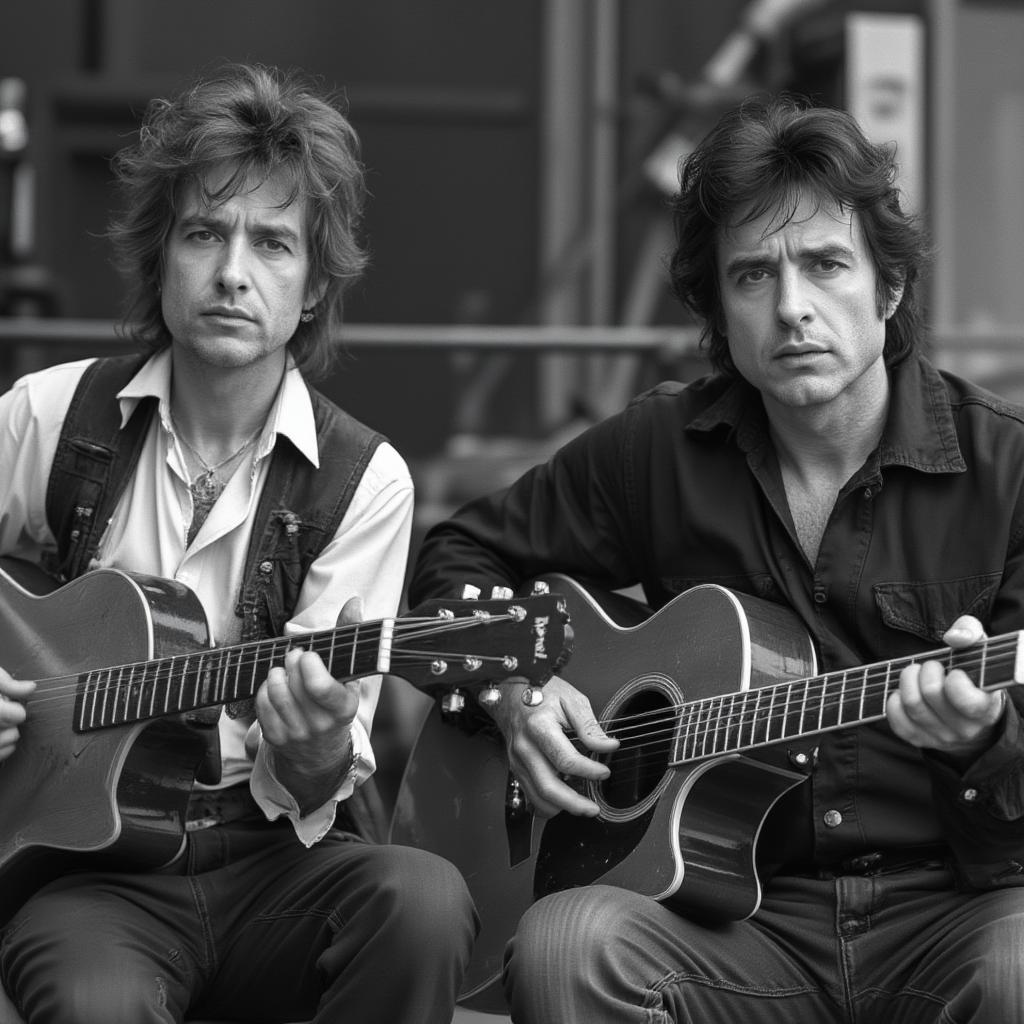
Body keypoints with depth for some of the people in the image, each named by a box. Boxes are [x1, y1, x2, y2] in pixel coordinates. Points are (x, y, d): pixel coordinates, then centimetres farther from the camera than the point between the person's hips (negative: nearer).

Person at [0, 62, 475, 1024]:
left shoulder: (362, 481, -1)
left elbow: (305, 797, -4)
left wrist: (319, 751, -27)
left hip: (269, 851, 2)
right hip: (84, 861, -2)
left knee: (422, 901, -30)